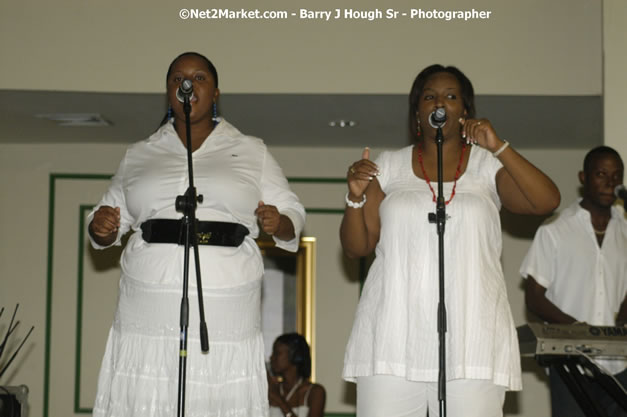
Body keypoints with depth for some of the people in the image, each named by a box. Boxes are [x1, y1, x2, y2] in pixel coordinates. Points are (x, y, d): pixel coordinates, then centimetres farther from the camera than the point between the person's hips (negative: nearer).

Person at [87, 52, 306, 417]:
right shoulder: (139, 155, 16)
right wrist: (101, 227, -4)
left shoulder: (252, 152, 12)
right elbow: (111, 218, 19)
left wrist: (278, 224, -11)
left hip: (225, 315, -1)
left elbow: (292, 216, 12)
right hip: (149, 314, 1)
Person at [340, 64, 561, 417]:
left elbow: (547, 202, -7)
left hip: (472, 336, -1)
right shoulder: (390, 166, 11)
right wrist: (356, 197, -9)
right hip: (393, 336, 1)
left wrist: (499, 147, -13)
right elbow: (356, 247, 9)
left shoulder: (488, 166, 8)